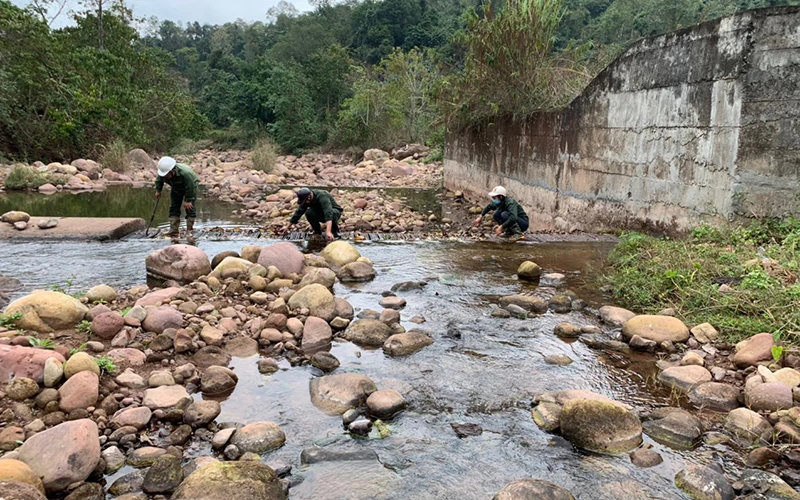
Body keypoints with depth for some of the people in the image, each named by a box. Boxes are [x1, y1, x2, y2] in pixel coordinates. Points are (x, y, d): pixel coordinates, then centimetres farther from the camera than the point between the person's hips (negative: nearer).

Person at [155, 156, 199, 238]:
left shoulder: (185, 173, -42)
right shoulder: (163, 174, -26)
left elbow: (190, 188, -31)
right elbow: (158, 181, 1)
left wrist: (188, 200, -25)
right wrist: (158, 191, 0)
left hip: (190, 186, -5)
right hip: (176, 189, 5)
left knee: (190, 208, -13)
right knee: (173, 209, -2)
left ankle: (189, 230, -7)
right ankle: (174, 232, -3)